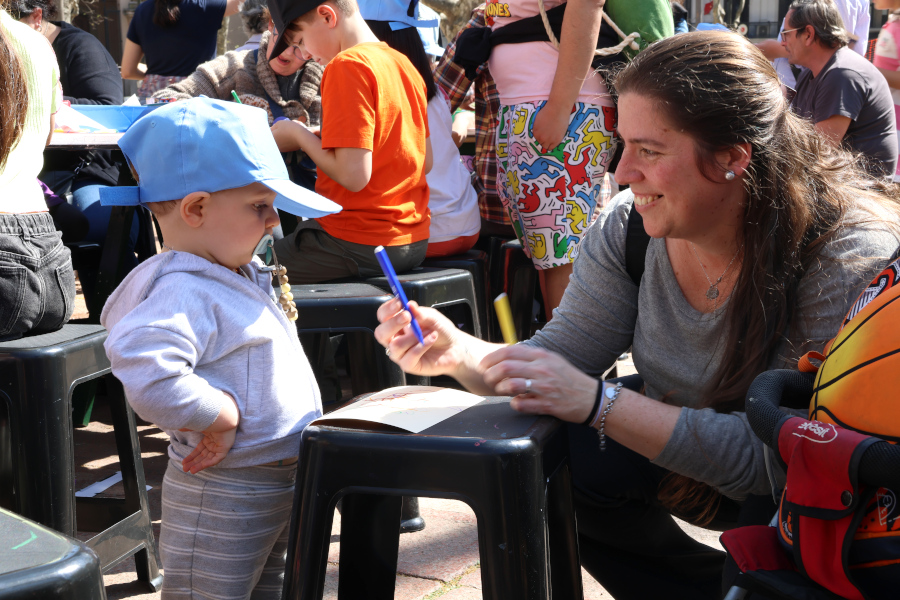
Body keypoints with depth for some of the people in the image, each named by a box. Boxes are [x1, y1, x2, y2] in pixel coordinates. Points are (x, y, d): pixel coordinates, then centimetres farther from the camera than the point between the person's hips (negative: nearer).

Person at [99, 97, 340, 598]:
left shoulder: (241, 275, 10)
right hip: (223, 498, -10)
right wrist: (221, 416, -29)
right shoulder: (182, 293, -24)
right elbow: (148, 375, -42)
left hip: (283, 485, 10)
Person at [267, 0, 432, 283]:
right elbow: (426, 162, 15)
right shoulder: (403, 62, 10)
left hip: (359, 247, -9)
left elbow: (354, 175, -22)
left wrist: (298, 135, -6)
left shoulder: (347, 65, -15)